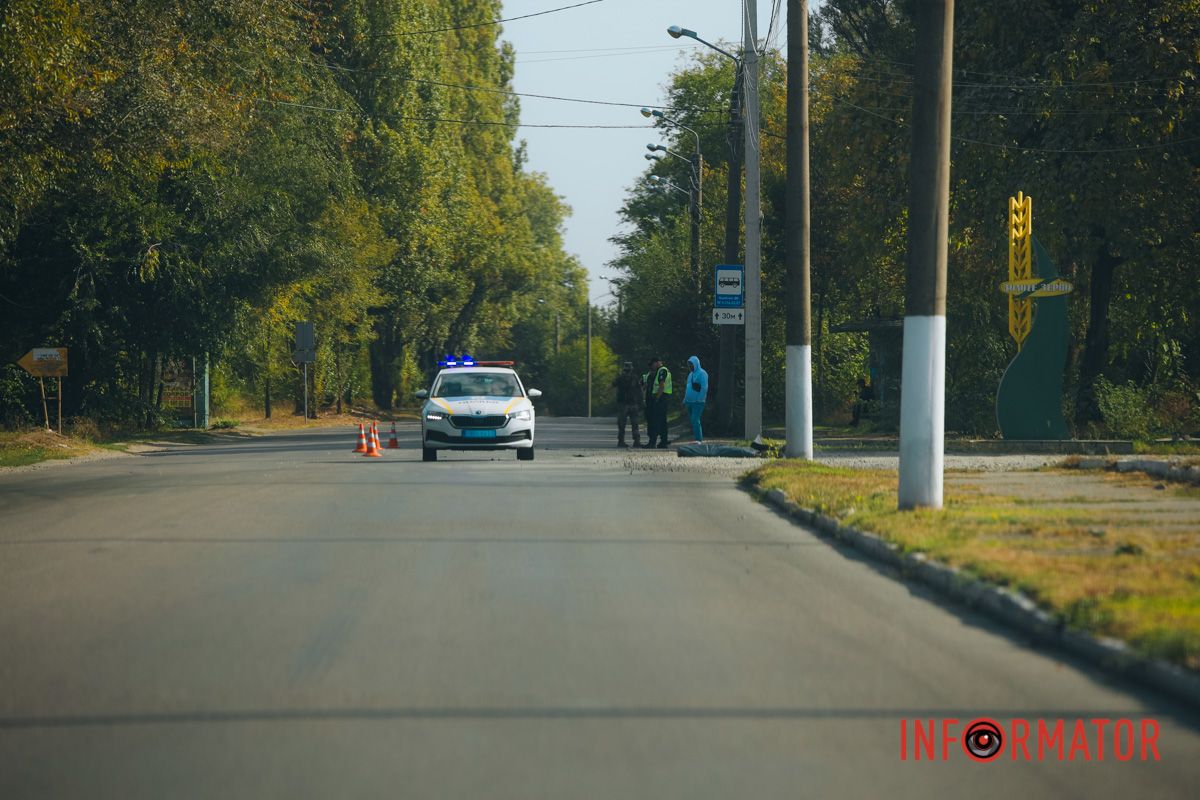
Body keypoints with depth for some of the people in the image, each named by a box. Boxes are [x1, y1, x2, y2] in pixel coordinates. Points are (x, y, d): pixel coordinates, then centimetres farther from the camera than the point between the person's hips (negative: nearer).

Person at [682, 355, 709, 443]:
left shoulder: (702, 373, -6)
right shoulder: (691, 374, 19)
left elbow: (704, 388, -13)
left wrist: (699, 399, -19)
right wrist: (685, 400, 18)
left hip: (698, 402, -9)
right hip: (690, 402, 9)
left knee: (695, 420, -14)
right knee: (692, 420, 7)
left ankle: (699, 439, -14)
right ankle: (699, 438, 12)